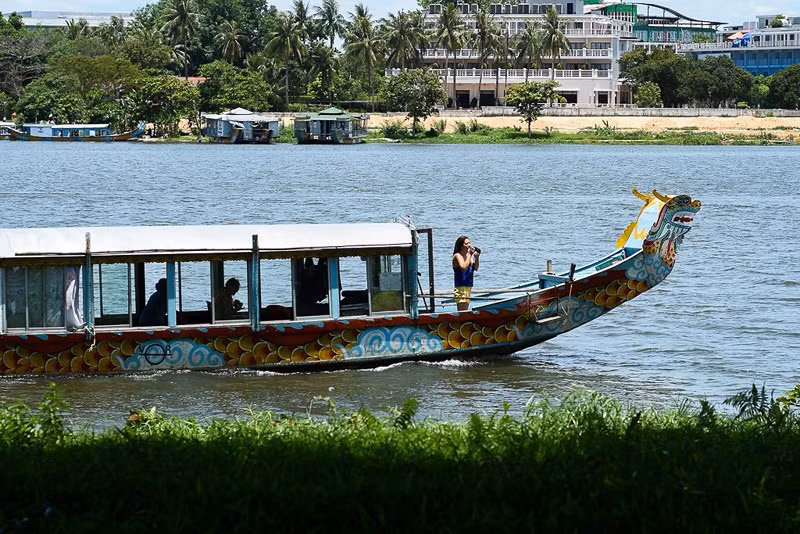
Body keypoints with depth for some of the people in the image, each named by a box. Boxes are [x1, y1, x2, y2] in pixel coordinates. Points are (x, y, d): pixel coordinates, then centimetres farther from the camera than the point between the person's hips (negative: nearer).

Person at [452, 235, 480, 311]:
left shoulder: (468, 255, 12)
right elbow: (464, 268, -23)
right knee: (462, 312, -13)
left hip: (468, 287, 9)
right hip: (460, 287, -9)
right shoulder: (457, 256, -10)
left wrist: (477, 257, -6)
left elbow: (475, 268, 9)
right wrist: (469, 255, -19)